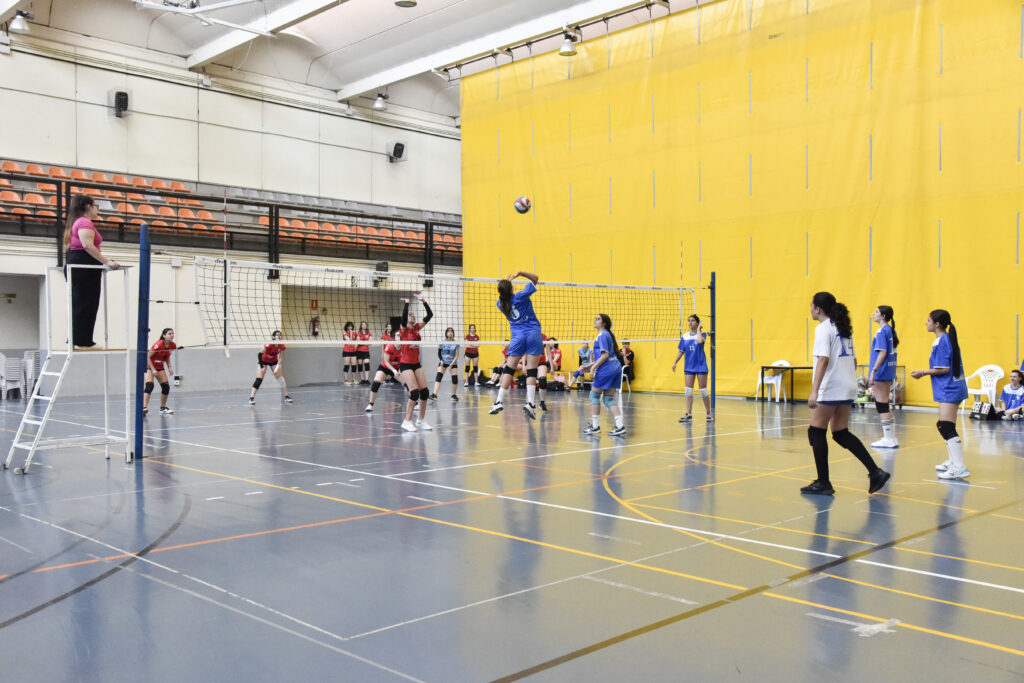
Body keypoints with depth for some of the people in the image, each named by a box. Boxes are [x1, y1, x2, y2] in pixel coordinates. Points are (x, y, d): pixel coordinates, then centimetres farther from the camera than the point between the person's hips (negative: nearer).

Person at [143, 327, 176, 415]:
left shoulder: (172, 345, -8)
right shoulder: (158, 345, -27)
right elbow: (148, 357, -19)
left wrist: (169, 367, -2)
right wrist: (153, 369, -23)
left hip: (160, 367, 7)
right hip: (149, 365, -6)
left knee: (166, 386, -1)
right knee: (149, 385, -24)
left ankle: (163, 408, 14)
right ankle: (144, 408, -30)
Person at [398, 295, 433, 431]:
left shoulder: (417, 327, 8)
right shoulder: (403, 329, -6)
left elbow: (429, 315, 2)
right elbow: (403, 317, -28)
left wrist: (423, 301, -5)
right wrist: (407, 303, -24)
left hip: (416, 363, 6)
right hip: (405, 364, -6)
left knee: (425, 392, 0)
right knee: (414, 393, -15)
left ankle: (420, 420, 13)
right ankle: (407, 421, -3)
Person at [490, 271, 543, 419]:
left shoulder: (501, 303, 1)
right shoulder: (520, 296, -9)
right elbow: (535, 279, 1)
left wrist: (506, 282, 24)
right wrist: (520, 273, -5)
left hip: (518, 337, 2)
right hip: (533, 334, -2)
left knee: (508, 369, 8)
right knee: (531, 370, -4)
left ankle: (499, 401, 2)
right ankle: (530, 403, -11)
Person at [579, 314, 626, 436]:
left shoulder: (603, 335, -9)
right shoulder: (607, 334, 20)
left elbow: (605, 355, -17)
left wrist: (593, 367, -15)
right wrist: (588, 366, 23)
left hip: (606, 370, -9)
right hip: (615, 368, 9)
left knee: (594, 395, 2)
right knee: (609, 398, 9)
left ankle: (595, 426, 5)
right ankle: (620, 426, 0)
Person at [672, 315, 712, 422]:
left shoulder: (702, 333, -5)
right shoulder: (685, 336, 6)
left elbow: (700, 341, -29)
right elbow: (681, 351, 11)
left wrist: (698, 329, -15)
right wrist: (675, 362, 2)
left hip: (701, 366, -4)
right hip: (689, 367, 4)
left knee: (703, 391, 1)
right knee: (688, 391, 1)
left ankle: (709, 414, 13)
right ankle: (688, 414, 3)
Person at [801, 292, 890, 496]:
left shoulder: (823, 328, -11)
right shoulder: (843, 328, 16)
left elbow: (823, 360, -22)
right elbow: (853, 360, 20)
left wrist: (814, 391, -28)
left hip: (830, 388, -9)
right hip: (847, 388, 9)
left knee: (816, 432, 1)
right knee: (841, 434, 13)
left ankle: (823, 483, 3)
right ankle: (875, 472, 6)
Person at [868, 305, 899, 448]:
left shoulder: (882, 331, -14)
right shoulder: (891, 331, 13)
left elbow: (883, 353, -20)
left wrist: (874, 371, -20)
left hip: (881, 372, -9)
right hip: (889, 372, 9)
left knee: (882, 407, -3)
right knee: (885, 406, 16)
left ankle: (889, 440, 0)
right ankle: (891, 438, 20)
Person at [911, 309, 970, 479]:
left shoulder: (942, 342, -16)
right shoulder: (948, 339, 14)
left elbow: (943, 369, -19)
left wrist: (924, 373, -8)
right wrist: (925, 373, 20)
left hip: (949, 390, -11)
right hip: (951, 389, 11)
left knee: (947, 428, -14)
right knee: (943, 426, 19)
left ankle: (960, 468, -17)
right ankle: (953, 462, 29)